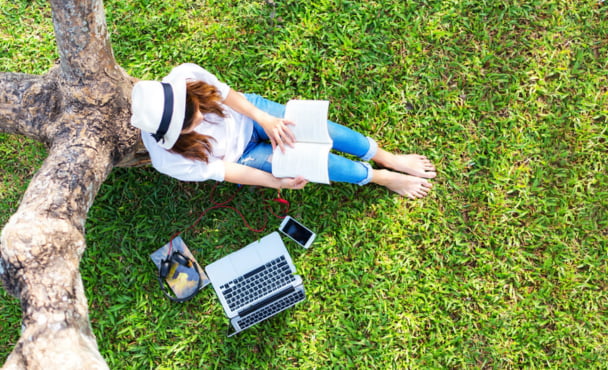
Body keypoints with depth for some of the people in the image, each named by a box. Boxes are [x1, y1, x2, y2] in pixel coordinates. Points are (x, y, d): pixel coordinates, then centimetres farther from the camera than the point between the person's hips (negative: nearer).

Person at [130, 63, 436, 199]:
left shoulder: (184, 76, -33)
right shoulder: (170, 159, -34)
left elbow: (226, 94, -16)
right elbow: (222, 170, -22)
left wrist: (266, 120, -24)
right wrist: (276, 182, -20)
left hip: (244, 112, 2)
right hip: (239, 156, -2)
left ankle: (388, 158, 13)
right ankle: (380, 178, 13)